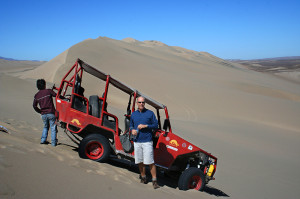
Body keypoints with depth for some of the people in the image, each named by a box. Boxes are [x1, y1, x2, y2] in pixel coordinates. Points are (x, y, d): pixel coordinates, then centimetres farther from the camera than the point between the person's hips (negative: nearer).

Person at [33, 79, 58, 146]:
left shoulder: (37, 95, 8)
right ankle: (53, 142, 2)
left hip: (43, 114, 4)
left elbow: (34, 105, 9)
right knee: (53, 128, 4)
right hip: (51, 113, -4)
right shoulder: (49, 91, -5)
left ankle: (43, 140, 17)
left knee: (45, 127, 24)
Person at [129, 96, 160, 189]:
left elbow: (156, 125, 1)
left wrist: (146, 126, -13)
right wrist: (132, 130, -3)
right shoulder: (133, 114, 12)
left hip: (147, 141, -4)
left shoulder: (150, 113, 1)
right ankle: (143, 177, 25)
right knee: (140, 162, 9)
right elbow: (130, 125, 20)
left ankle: (154, 180, 2)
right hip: (137, 141, 4)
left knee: (150, 162, -6)